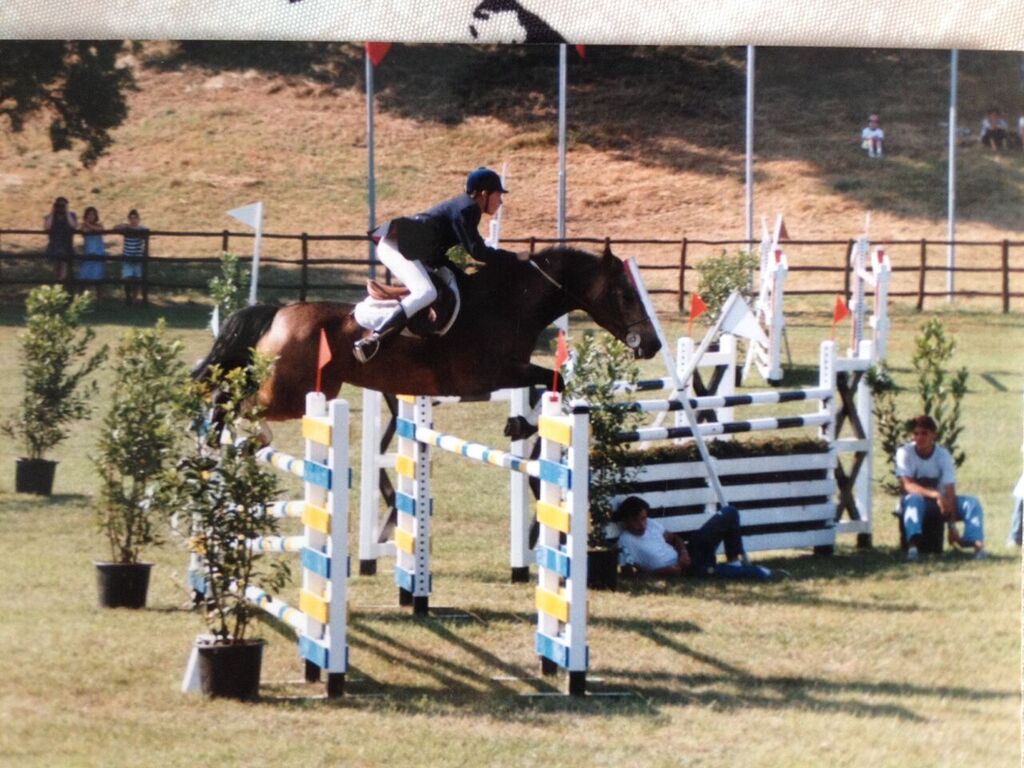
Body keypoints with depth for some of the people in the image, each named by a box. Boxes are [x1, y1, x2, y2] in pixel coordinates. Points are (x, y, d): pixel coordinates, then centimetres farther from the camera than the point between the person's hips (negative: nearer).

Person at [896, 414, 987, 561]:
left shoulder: (943, 455, -11)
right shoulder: (905, 453, -14)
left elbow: (950, 491, -19)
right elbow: (906, 485, -26)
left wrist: (951, 526, -30)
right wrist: (933, 494, -43)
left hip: (939, 502, 2)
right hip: (915, 501, -2)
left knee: (972, 503, -22)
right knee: (914, 499, -39)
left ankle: (976, 542, -42)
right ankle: (913, 543, -60)